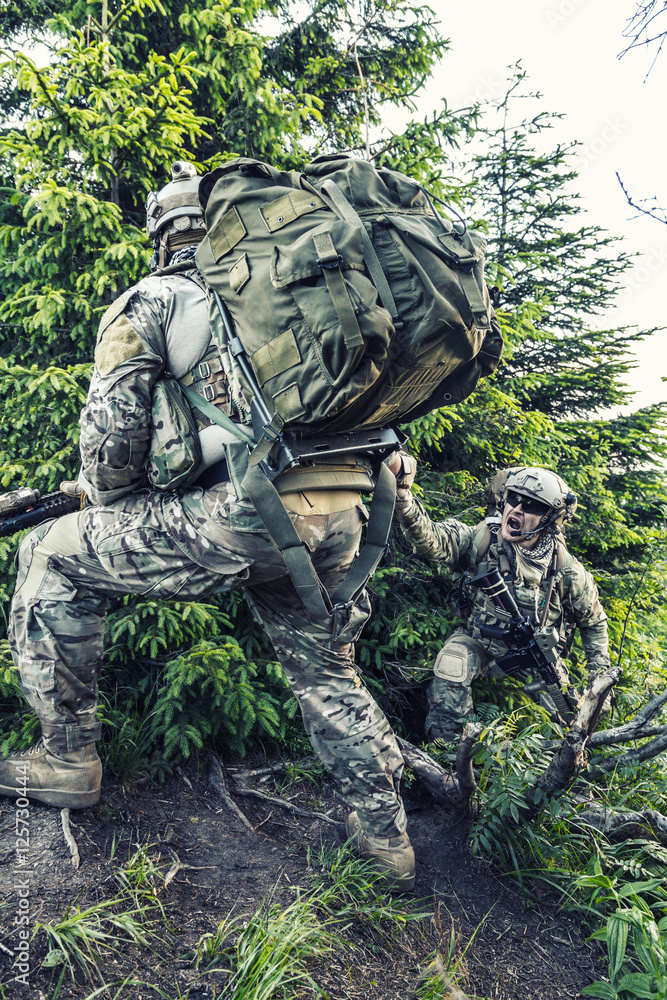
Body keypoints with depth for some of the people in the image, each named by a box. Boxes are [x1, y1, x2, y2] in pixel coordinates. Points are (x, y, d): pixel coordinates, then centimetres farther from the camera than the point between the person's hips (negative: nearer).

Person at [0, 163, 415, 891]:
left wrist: (111, 503, 19)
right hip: (337, 515, 7)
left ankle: (67, 757, 20)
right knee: (327, 674, 26)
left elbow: (110, 427, 0)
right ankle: (386, 836, 38)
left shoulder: (153, 298, 8)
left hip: (242, 515, -6)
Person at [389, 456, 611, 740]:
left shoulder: (566, 569, -12)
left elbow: (594, 621, 5)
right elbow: (432, 540, -37)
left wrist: (600, 677, 3)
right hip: (479, 641, -1)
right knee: (452, 666, -28)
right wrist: (402, 495, -54)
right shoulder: (482, 539, -17)